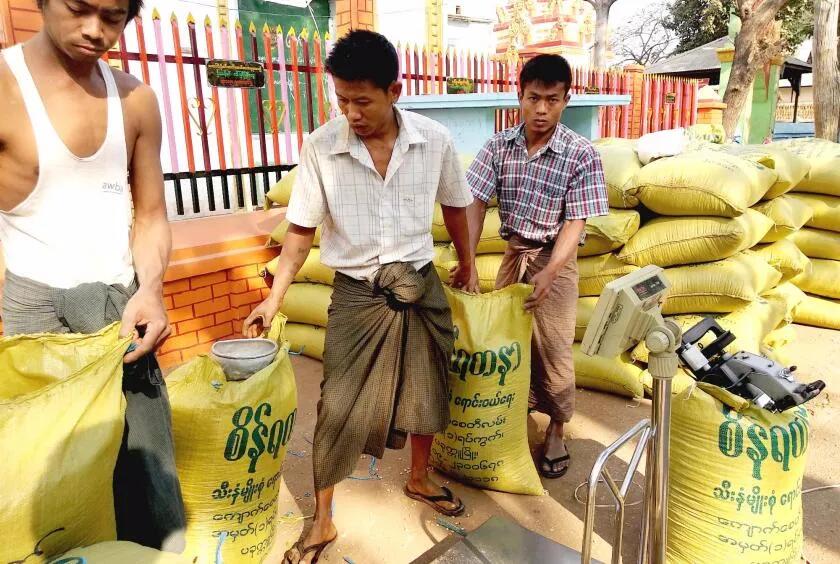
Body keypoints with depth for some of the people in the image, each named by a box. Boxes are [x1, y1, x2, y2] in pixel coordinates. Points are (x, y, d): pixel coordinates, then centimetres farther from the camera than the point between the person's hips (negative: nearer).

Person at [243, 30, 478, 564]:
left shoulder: (434, 139, -9)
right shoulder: (321, 147, -12)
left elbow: (455, 205, 8)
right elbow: (301, 230, -6)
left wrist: (467, 263, 18)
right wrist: (275, 298, -13)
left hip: (421, 286, 3)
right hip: (356, 294, -2)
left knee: (426, 389, 17)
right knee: (338, 407, 2)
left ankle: (419, 479, 45)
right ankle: (323, 520, 24)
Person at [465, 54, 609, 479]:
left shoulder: (582, 154, -15)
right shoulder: (499, 145, -6)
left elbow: (576, 222, -16)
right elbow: (476, 204, -8)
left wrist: (548, 273, -29)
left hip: (555, 258, -3)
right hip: (513, 251, 4)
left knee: (553, 349, 2)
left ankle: (556, 430, 23)